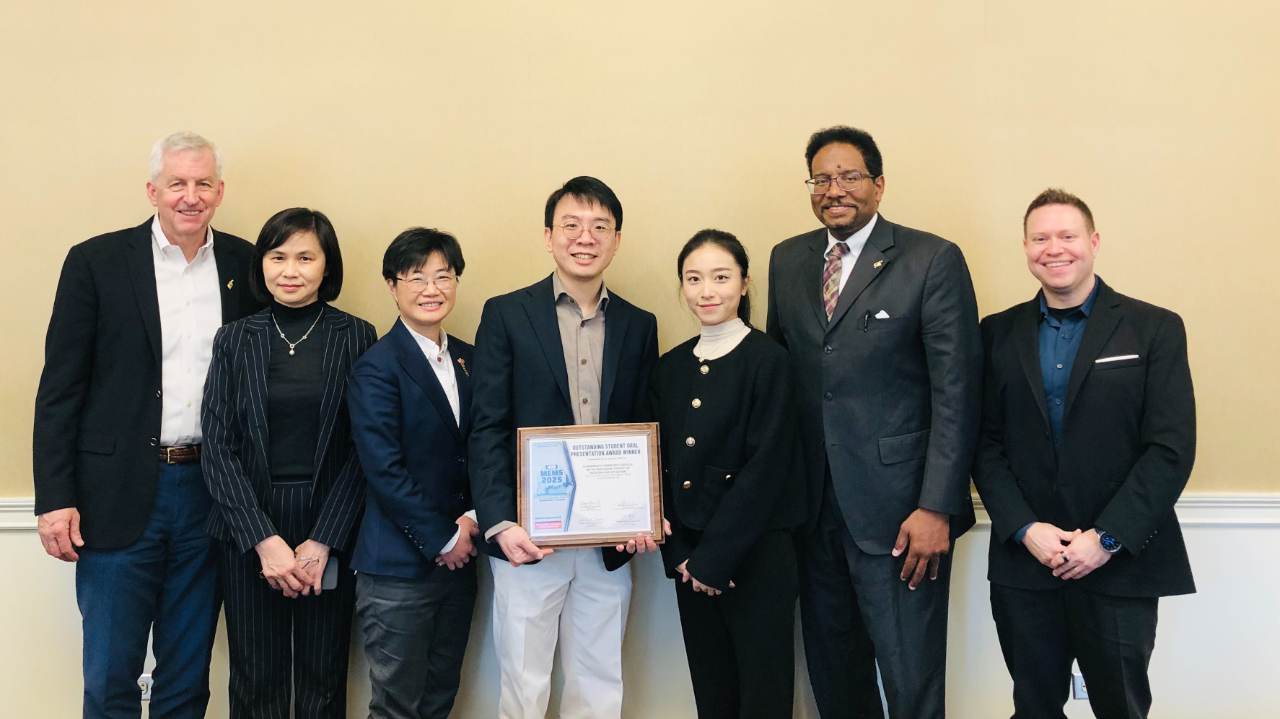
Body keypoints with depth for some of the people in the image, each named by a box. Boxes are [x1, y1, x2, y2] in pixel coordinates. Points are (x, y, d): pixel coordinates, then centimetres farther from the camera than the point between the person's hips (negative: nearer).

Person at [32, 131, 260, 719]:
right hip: (120, 495, -2)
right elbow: (60, 388, -2)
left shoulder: (245, 265, 6)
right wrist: (55, 498, -8)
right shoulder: (96, 262, -1)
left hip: (210, 493, 2)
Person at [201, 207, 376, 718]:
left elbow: (363, 449, -3)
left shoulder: (356, 337, 0)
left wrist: (322, 541, -10)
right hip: (248, 531, 1)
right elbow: (218, 449, -1)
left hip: (330, 527, -1)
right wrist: (264, 539, -11)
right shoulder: (234, 340, 4)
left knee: (324, 678, 7)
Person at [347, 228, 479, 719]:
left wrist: (473, 517, -5)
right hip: (399, 568, -6)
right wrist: (442, 539, -12)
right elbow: (384, 471, -15)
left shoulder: (468, 360, 10)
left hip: (457, 562, 6)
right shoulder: (376, 368, -10)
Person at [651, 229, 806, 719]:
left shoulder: (768, 360, -8)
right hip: (691, 560, 5)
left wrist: (714, 559, -13)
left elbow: (766, 467, -14)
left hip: (757, 555, -5)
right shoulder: (670, 368, 8)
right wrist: (678, 553, -2)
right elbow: (665, 467, 9)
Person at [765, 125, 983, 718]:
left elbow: (956, 393, -9)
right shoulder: (787, 259, 10)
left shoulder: (933, 261, -5)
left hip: (898, 509, -5)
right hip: (812, 506, 5)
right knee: (831, 669, 16)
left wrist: (937, 508, -16)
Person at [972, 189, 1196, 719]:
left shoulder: (1155, 330, 0)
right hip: (1024, 562, 2)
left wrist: (1106, 538, -13)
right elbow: (986, 443, 3)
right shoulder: (999, 333, 7)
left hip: (1121, 565, -2)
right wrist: (1025, 529, -9)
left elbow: (1171, 449, -7)